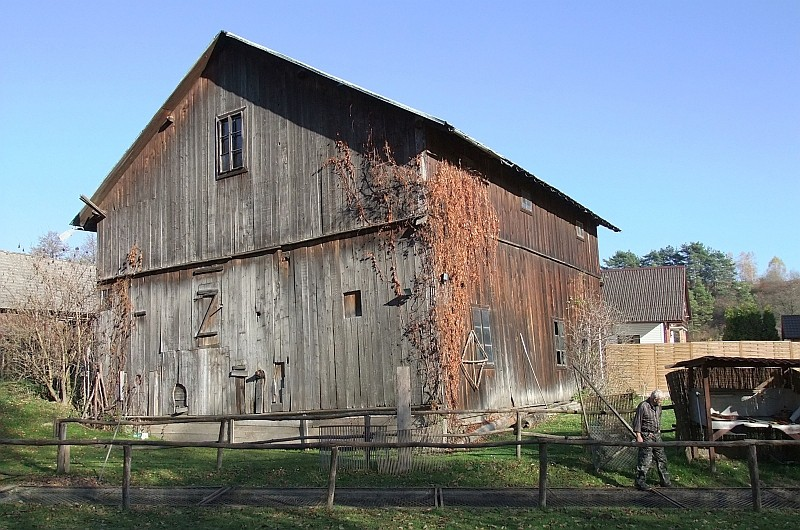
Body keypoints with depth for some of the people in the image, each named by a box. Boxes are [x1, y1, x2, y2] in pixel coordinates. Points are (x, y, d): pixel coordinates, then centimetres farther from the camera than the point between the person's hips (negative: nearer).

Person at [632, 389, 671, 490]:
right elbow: (637, 421, -12)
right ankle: (640, 482, -2)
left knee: (661, 458, 11)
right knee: (645, 460, -8)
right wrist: (638, 436, -15)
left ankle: (665, 481, 22)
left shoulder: (658, 407, 11)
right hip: (646, 436, -8)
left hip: (657, 436, 8)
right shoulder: (643, 406, -13)